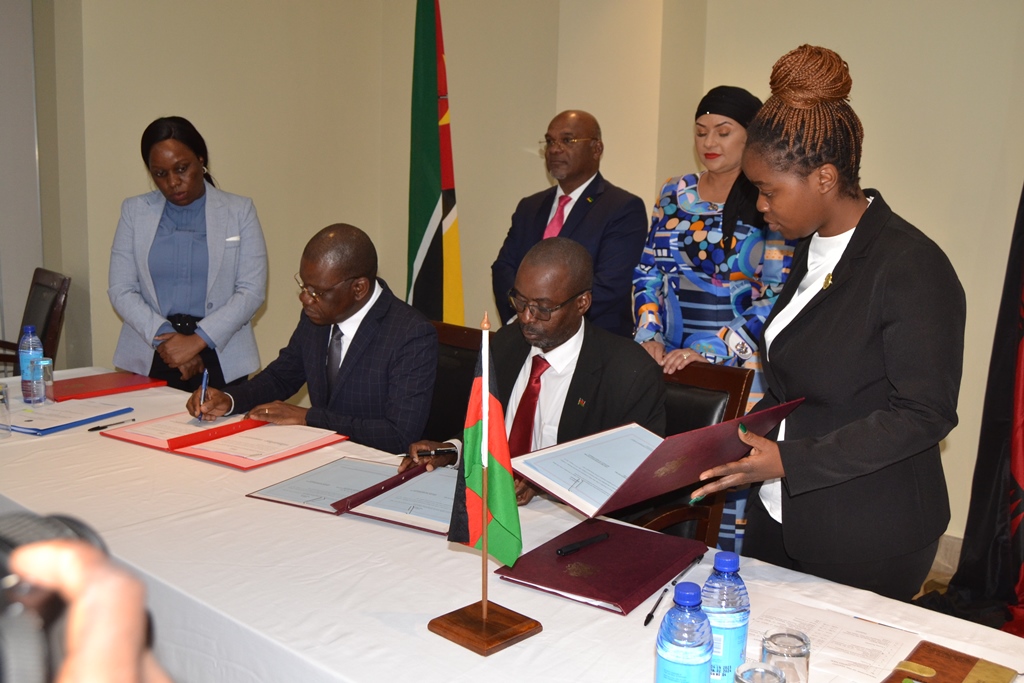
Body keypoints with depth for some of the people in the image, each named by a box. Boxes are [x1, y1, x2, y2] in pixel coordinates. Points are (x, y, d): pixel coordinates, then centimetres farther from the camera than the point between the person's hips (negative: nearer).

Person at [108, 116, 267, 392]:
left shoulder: (239, 211, 2)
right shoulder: (134, 211, 8)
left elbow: (252, 291, -5)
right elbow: (120, 290, 3)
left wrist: (198, 340, -14)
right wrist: (164, 336, -12)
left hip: (220, 359, -1)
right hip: (150, 359, 1)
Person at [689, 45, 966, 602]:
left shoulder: (912, 268, -19)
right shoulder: (813, 248, 7)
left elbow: (924, 414, -21)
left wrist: (789, 460, -24)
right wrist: (743, 437, 6)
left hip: (865, 541, -7)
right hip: (780, 511, 8)